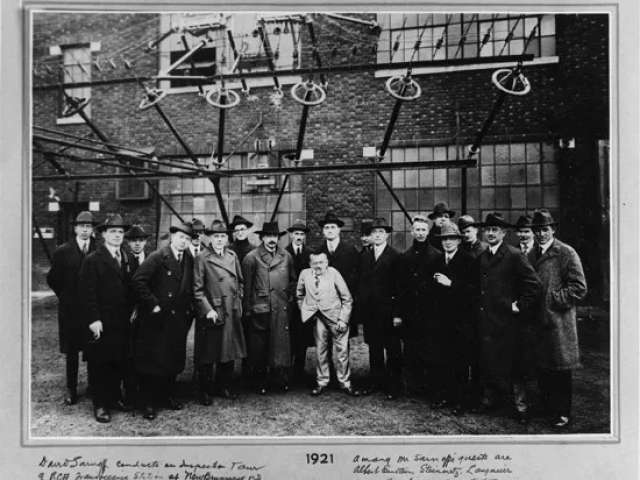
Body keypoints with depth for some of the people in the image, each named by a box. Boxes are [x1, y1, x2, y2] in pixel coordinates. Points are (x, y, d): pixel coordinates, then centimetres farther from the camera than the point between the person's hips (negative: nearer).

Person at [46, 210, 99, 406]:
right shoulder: (63, 251, -1)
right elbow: (52, 278, 5)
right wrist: (65, 295, 5)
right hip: (70, 309, 0)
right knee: (71, 351, 8)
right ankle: (71, 388, 18)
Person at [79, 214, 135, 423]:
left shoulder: (127, 259, 10)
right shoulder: (92, 260, -7)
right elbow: (87, 293, -11)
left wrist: (132, 312, 6)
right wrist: (93, 319, -16)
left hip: (123, 321, 5)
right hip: (101, 323, -5)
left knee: (120, 361, 12)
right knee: (100, 363, 5)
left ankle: (115, 396, 29)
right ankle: (100, 405, 17)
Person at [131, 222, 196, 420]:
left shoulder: (189, 260, 8)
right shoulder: (157, 257, -10)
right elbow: (138, 281, -17)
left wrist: (188, 309, 6)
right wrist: (153, 305, -17)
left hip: (179, 320, 6)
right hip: (157, 320, -5)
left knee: (174, 361, 13)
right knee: (152, 361, 2)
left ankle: (167, 396, 30)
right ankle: (149, 403, 15)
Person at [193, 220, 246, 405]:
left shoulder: (233, 256, 9)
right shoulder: (202, 259, -7)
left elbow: (240, 282, 17)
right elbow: (197, 289, -10)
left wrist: (238, 301, 8)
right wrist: (207, 310, -15)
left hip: (232, 313, 5)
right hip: (210, 314, -5)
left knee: (229, 353, 13)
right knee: (207, 356, 5)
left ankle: (223, 387, 29)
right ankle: (205, 391, 21)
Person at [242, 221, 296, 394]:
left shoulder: (286, 256, 6)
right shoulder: (252, 257, -5)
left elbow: (292, 280, 19)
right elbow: (246, 285, -2)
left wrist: (289, 297, 12)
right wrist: (247, 309, -1)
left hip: (282, 309, 3)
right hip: (260, 309, -3)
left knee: (282, 344, 5)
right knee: (259, 347, 7)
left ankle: (282, 378, 18)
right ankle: (260, 382, 20)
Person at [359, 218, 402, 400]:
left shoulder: (395, 256, -7)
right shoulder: (366, 257, 12)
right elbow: (363, 284, 14)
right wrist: (363, 306, 5)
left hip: (388, 310, -5)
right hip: (370, 310, 5)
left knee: (392, 349, 4)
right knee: (374, 348, 12)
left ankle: (394, 385, 15)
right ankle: (377, 381, 24)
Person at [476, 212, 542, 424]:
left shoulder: (514, 255, -10)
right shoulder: (482, 257, 12)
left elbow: (535, 284, -14)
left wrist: (520, 305, -12)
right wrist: (480, 308, 11)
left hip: (505, 319, -6)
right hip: (485, 319, 6)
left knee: (510, 364, 2)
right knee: (487, 361, 13)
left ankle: (520, 406, 16)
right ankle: (488, 399, 28)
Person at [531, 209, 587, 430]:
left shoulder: (566, 253, -9)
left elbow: (579, 288, -13)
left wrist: (552, 299, -16)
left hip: (558, 320, -6)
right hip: (538, 320, 6)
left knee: (560, 369, 4)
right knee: (542, 366, 15)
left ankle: (562, 413, 17)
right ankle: (545, 405, 30)